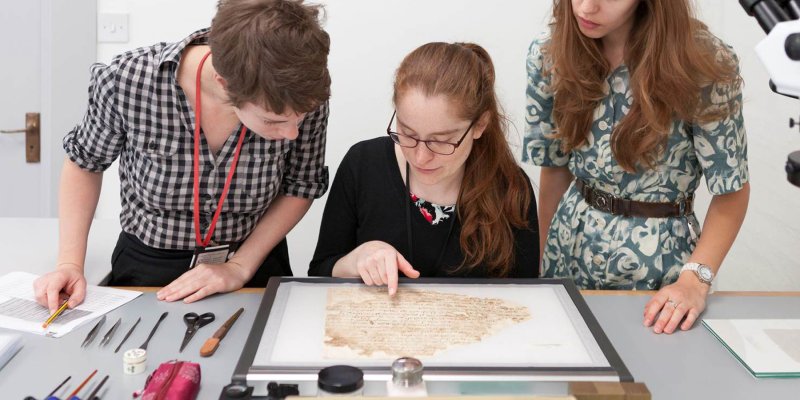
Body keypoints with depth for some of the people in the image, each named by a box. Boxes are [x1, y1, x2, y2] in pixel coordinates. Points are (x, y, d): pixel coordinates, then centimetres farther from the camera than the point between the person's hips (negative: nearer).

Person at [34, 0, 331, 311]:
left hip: (254, 265, 0)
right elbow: (85, 161, 0)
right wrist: (71, 263, -7)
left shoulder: (303, 97, -19)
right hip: (148, 269, 0)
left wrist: (240, 268, -9)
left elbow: (301, 187, 0)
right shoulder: (126, 80, -21)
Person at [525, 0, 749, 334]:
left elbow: (731, 188, -11)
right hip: (570, 249, 4)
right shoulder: (549, 55, -8)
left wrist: (695, 278, -23)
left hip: (658, 254, -3)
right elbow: (555, 167, 1)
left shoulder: (702, 63, -19)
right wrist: (543, 266, 7)